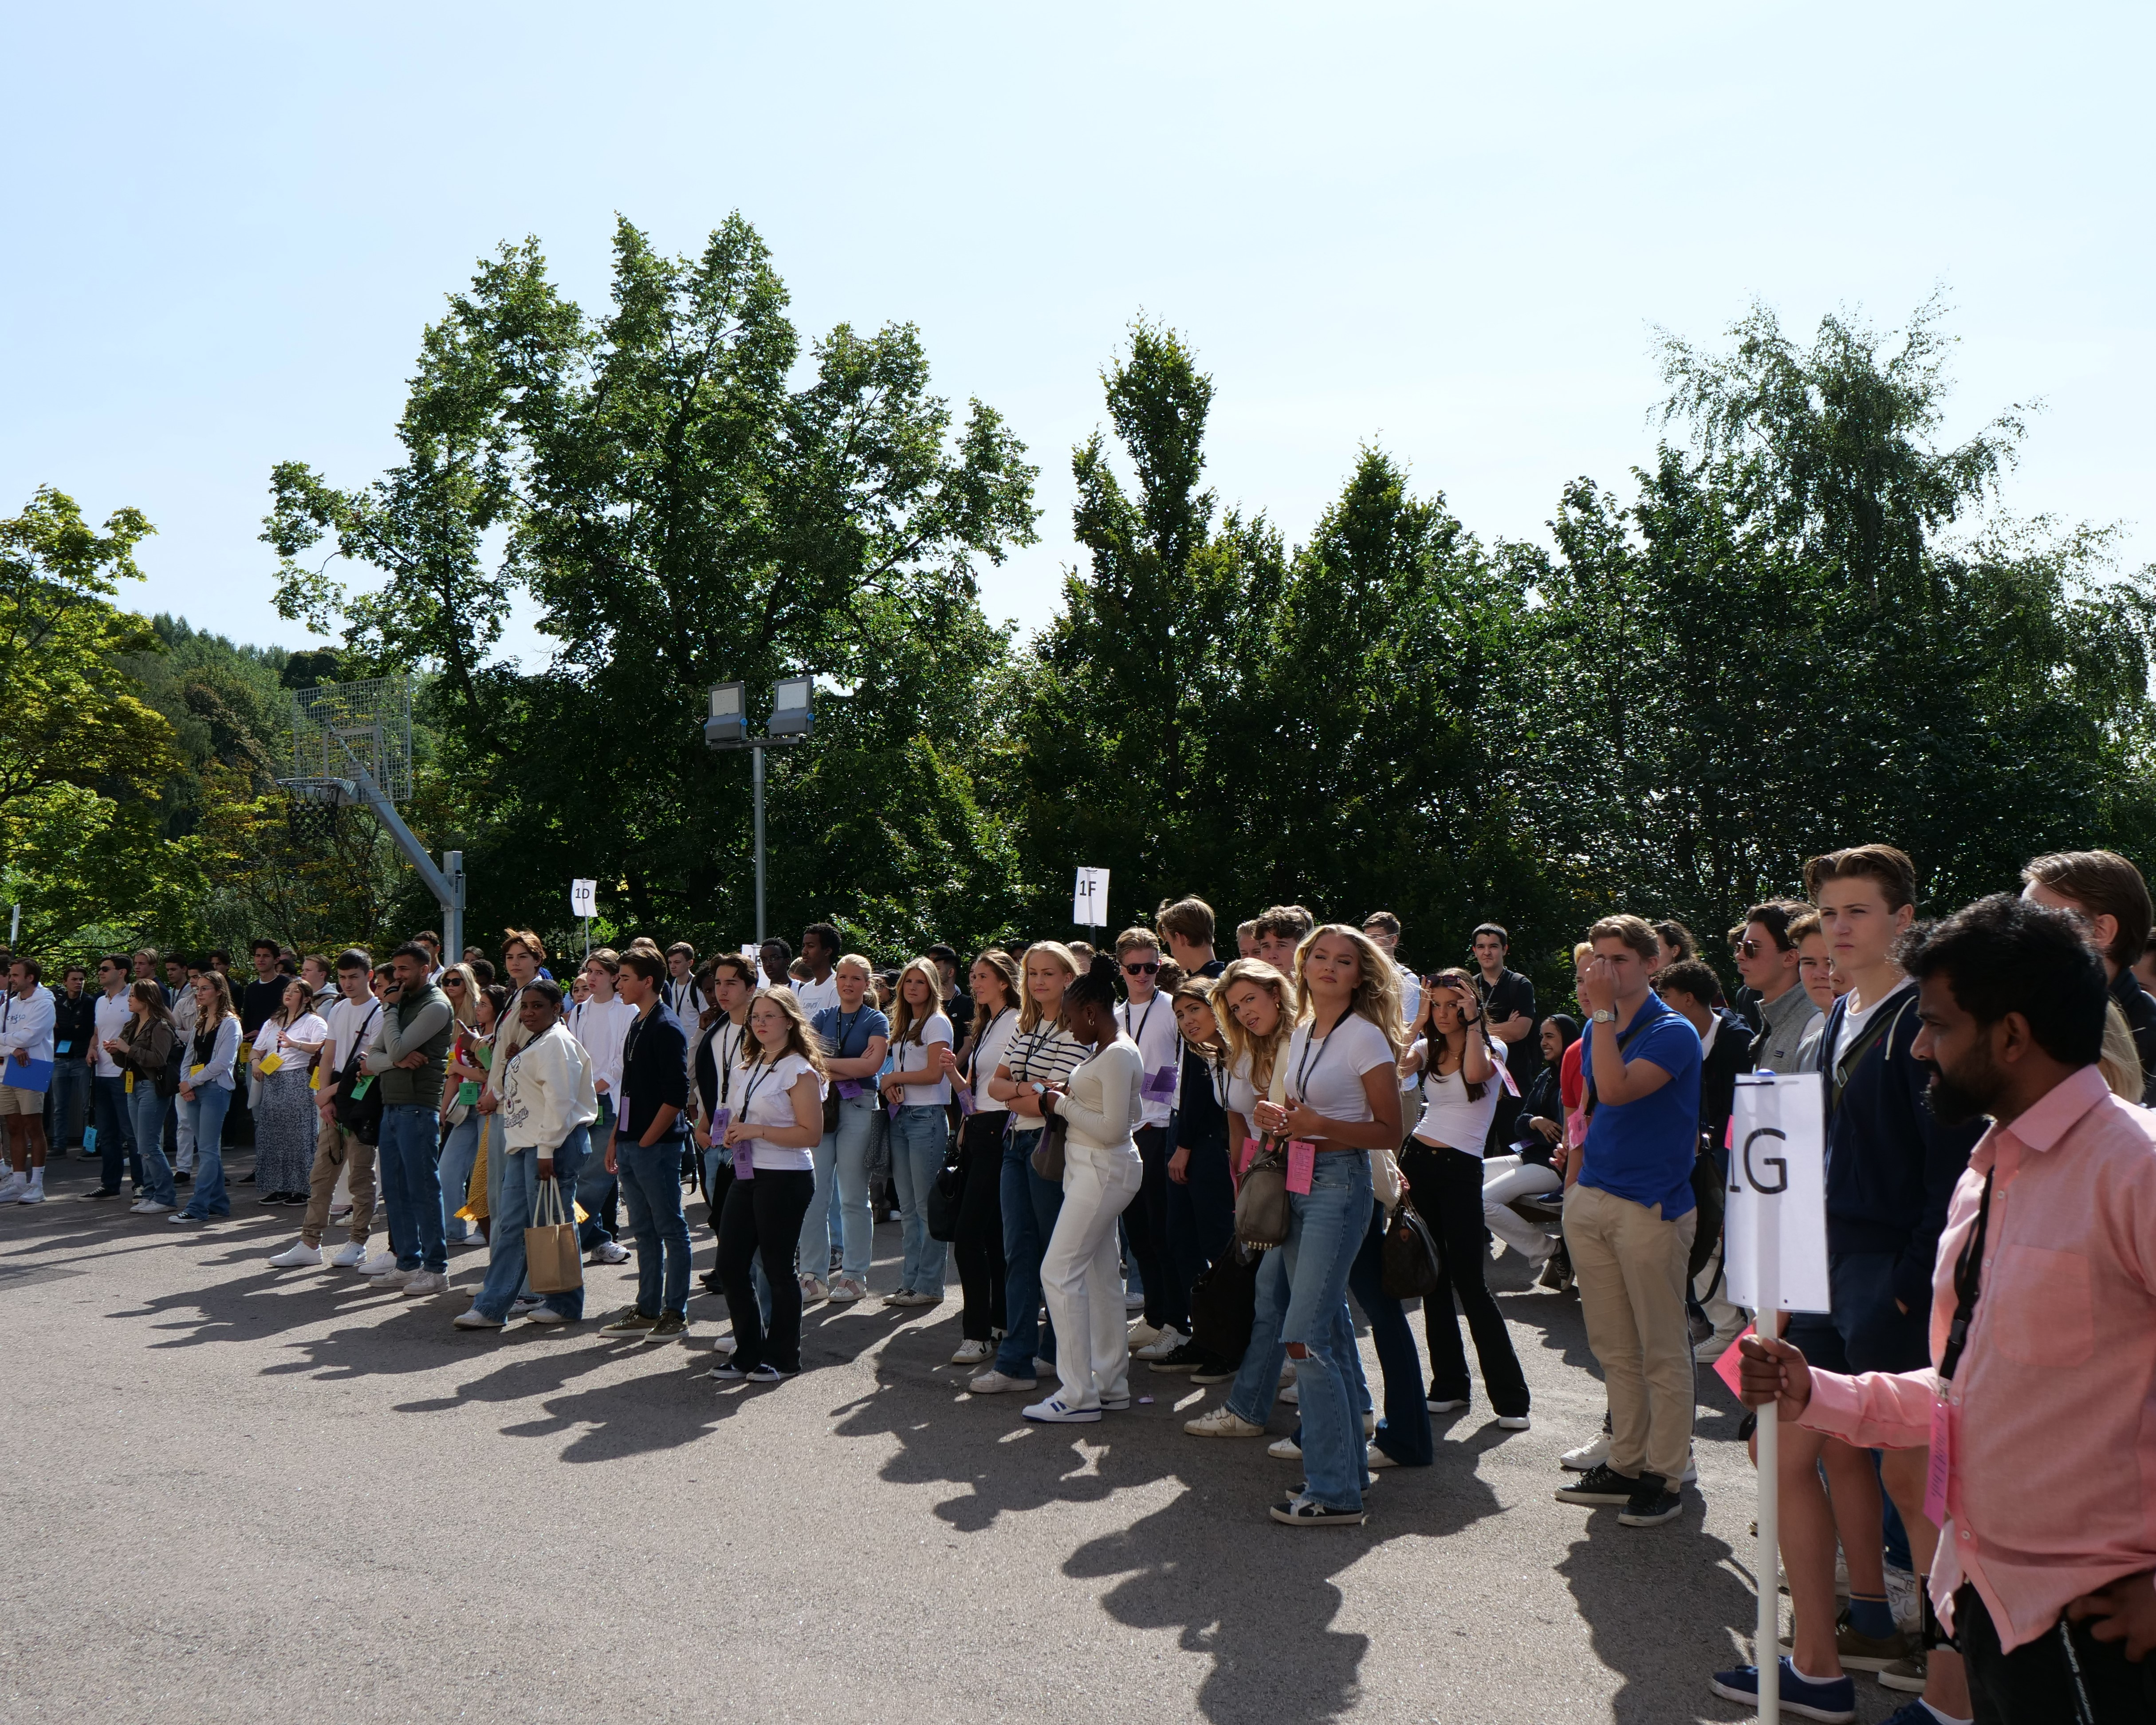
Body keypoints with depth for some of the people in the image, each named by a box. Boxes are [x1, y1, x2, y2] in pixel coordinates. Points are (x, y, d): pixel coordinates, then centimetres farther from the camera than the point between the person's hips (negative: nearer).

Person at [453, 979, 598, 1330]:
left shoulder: (557, 1042, -12)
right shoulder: (534, 1042, 20)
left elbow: (559, 1101, -19)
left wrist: (547, 1150, -21)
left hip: (551, 1145, -10)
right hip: (524, 1144, 10)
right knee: (510, 1225, 8)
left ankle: (564, 1304, 10)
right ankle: (491, 1307, 10)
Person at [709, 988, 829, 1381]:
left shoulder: (800, 1070, -11)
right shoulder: (750, 1065, 14)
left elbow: (812, 1135, -16)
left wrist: (758, 1131, -20)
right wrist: (735, 1131, 5)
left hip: (785, 1180, -8)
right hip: (747, 1175, 8)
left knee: (778, 1269, 1)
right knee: (730, 1266, 7)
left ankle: (782, 1358, 16)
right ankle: (749, 1352, 22)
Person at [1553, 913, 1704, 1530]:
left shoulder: (1673, 1033, -9)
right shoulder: (1596, 1031, 14)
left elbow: (1616, 1090, -24)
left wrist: (1604, 1012, -19)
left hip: (1650, 1205, -7)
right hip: (1590, 1200, 7)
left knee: (1662, 1351, 1)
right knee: (1614, 1348, 13)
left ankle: (1664, 1475, 9)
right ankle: (1624, 1464, 22)